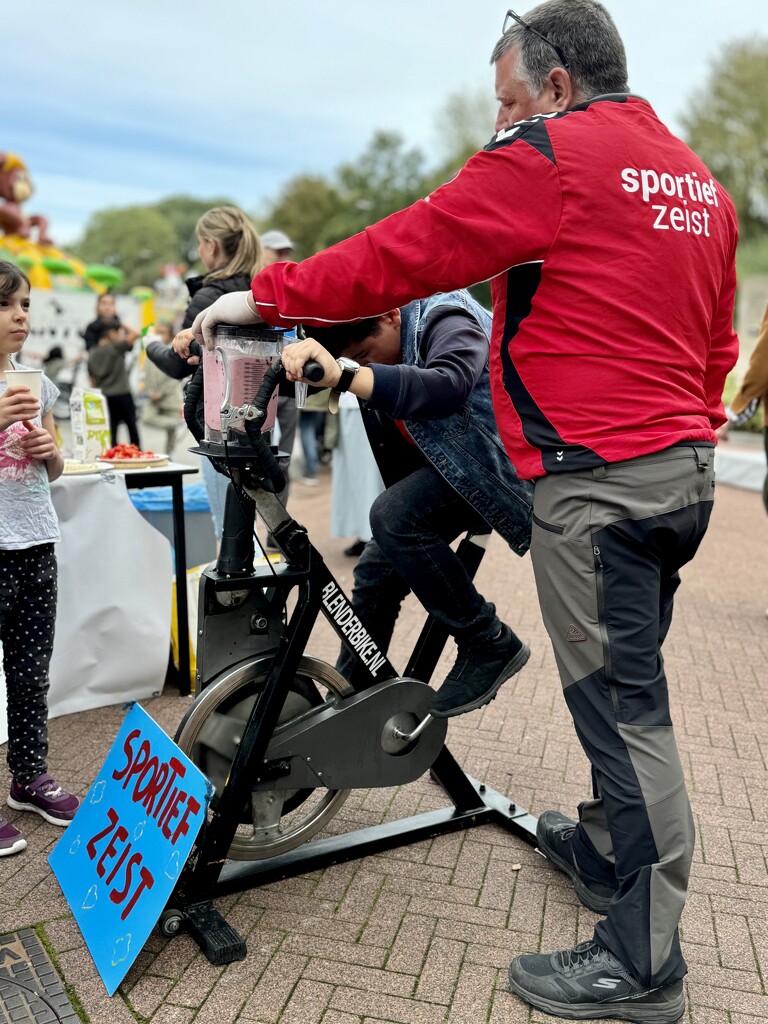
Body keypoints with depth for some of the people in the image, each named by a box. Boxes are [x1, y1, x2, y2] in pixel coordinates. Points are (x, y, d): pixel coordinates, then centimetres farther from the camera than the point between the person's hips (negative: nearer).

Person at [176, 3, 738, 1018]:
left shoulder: (549, 158, -8)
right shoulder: (699, 179, 18)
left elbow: (399, 254, -9)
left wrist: (265, 296, 0)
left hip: (597, 478, -9)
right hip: (684, 468, 9)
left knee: (622, 705, -2)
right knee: (627, 689, 19)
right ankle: (603, 849, 38)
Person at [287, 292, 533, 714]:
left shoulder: (447, 320, -24)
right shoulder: (361, 340, -2)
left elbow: (447, 387, -46)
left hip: (499, 457, -8)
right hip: (438, 465, 8)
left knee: (393, 517, -29)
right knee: (375, 573, 0)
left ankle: (489, 645, -14)